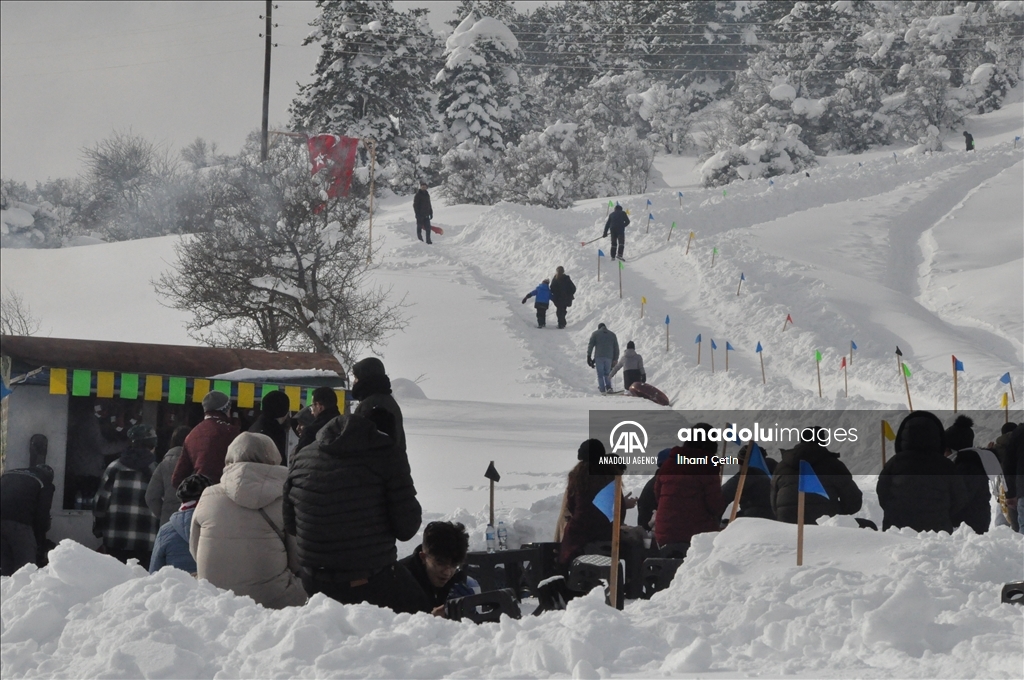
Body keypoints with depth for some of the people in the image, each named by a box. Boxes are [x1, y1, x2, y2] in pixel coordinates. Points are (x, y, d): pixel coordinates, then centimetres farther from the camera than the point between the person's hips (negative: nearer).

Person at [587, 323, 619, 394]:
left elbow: (590, 345, 1)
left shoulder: (595, 334, 10)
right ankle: (608, 387, -9)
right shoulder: (612, 335, 17)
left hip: (599, 357, -2)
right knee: (607, 373, 11)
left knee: (600, 374, 1)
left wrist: (588, 356, 1)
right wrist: (615, 359, 16)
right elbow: (616, 348, 15)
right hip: (609, 357, 2)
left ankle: (602, 390, -6)